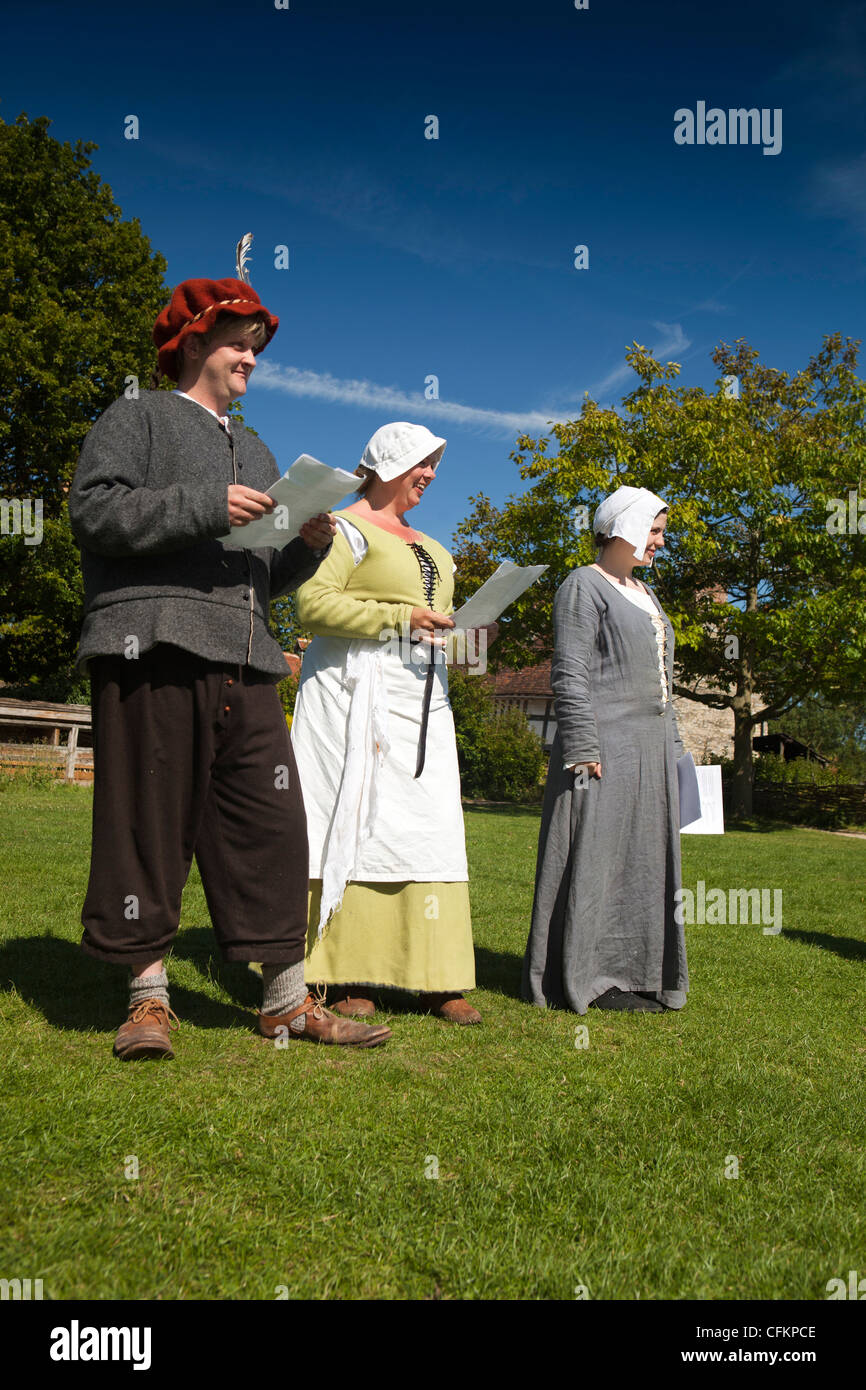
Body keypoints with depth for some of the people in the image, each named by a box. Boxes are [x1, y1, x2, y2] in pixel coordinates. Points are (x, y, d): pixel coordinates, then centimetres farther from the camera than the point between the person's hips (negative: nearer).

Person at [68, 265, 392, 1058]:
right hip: (155, 649, -6)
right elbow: (93, 509, -7)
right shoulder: (138, 420, 10)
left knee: (270, 826, 2)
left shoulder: (254, 451, 30)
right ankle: (150, 996, 8)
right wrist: (206, 509, -13)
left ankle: (287, 1000, 9)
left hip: (243, 663, 6)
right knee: (150, 823, -4)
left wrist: (310, 547, 7)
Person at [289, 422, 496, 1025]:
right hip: (358, 694, -7)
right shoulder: (347, 528, 1)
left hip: (422, 699, 8)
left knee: (429, 831, 2)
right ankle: (348, 978, -3)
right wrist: (399, 617, -16)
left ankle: (438, 980, 4)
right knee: (356, 821, -8)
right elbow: (314, 602, -12)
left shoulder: (431, 549, 26)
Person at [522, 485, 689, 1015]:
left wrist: (673, 747, 19)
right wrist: (583, 749, -20)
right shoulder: (584, 586, -5)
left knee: (645, 861, 10)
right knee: (596, 858, -5)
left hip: (650, 752, 9)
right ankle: (592, 978, 2)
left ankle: (635, 973, 19)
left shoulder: (644, 594, 22)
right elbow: (570, 675, -13)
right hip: (604, 748, -9)